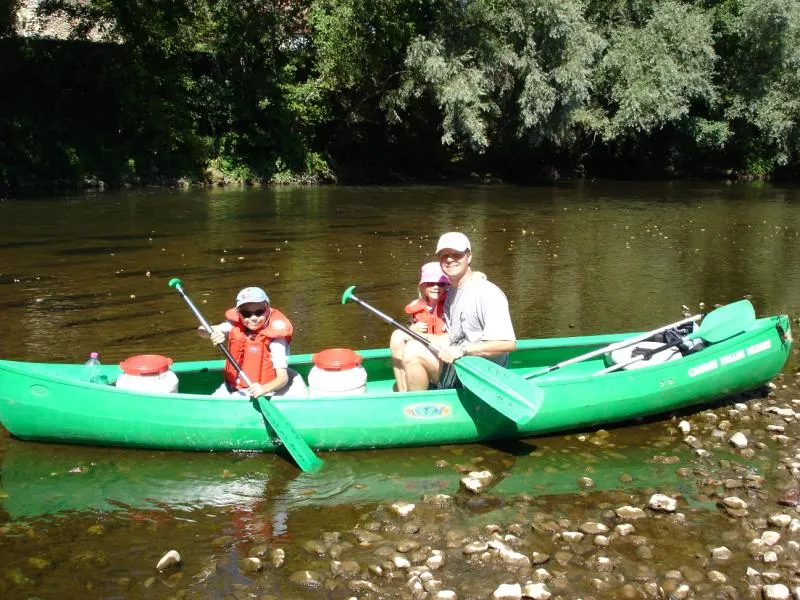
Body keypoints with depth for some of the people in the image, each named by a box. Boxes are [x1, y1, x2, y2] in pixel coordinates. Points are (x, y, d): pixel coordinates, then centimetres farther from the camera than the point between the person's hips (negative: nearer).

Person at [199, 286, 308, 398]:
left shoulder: (274, 338, -18)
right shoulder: (234, 328, -3)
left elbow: (283, 377, -22)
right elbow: (202, 330, -8)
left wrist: (263, 389, -41)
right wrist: (215, 333, -30)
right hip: (233, 391, 3)